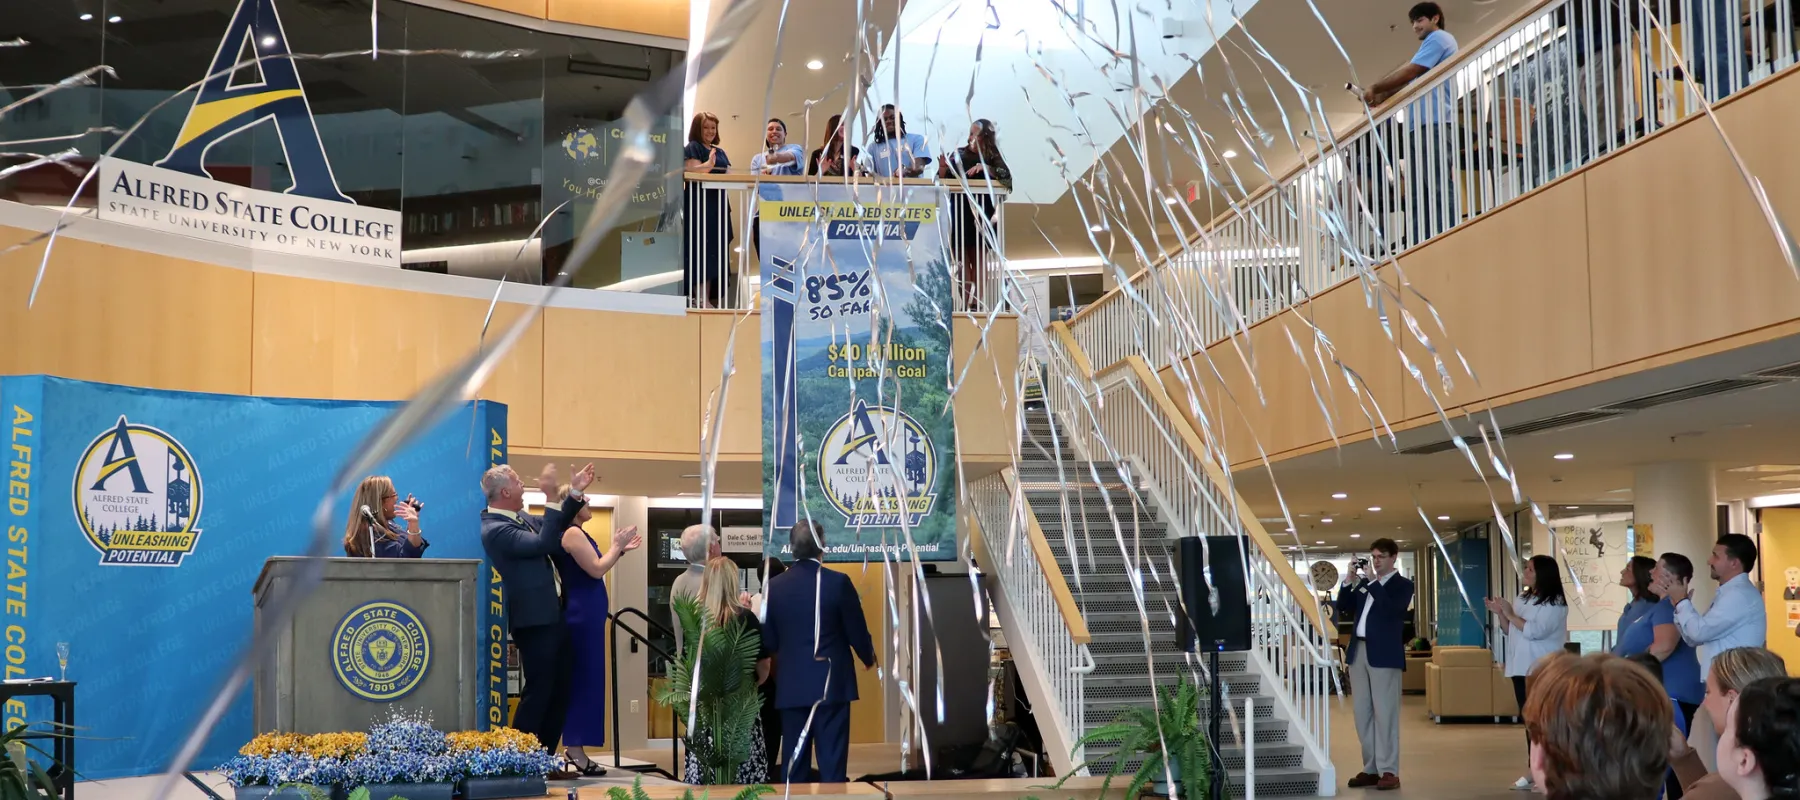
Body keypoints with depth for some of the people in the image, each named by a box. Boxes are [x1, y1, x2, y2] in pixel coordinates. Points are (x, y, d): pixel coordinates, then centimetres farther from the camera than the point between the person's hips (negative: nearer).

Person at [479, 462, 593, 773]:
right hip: (534, 621, -9)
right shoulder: (495, 529, -18)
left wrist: (575, 493, 17)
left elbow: (553, 529, 27)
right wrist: (551, 498, -26)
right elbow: (543, 543, -26)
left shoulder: (520, 518, 10)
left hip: (552, 616, 10)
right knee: (538, 690, -5)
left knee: (560, 689, 13)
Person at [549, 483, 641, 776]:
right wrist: (616, 545, -9)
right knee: (584, 679, -8)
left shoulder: (574, 533, 17)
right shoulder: (572, 533, -14)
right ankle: (575, 749, -7)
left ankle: (574, 747, 13)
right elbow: (597, 570, -20)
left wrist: (621, 550, 16)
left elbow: (592, 569, 18)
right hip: (583, 616, -10)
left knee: (580, 679, 11)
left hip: (583, 615, 10)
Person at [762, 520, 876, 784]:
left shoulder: (775, 585, 0)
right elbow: (857, 633, -3)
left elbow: (769, 641, 5)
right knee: (832, 761, 0)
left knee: (794, 761, 9)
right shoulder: (838, 582, -9)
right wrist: (869, 658, 17)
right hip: (831, 682, -3)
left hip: (790, 685, 3)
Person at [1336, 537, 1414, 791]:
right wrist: (1349, 580, 2)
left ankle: (1389, 771, -6)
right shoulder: (1366, 582, 17)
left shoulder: (1402, 585, -1)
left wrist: (1372, 582, -16)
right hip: (1358, 652, 7)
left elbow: (1391, 609, -18)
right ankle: (1371, 769, 12)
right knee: (1363, 714, 7)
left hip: (1383, 654, -7)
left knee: (1384, 713, -7)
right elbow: (1343, 605, 16)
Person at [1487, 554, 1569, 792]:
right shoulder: (1521, 599, 13)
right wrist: (1499, 613, 1)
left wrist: (1510, 614, -14)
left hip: (1542, 670, -8)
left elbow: (1534, 631, -20)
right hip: (1521, 668, 8)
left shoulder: (1555, 603, -10)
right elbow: (1509, 631, 17)